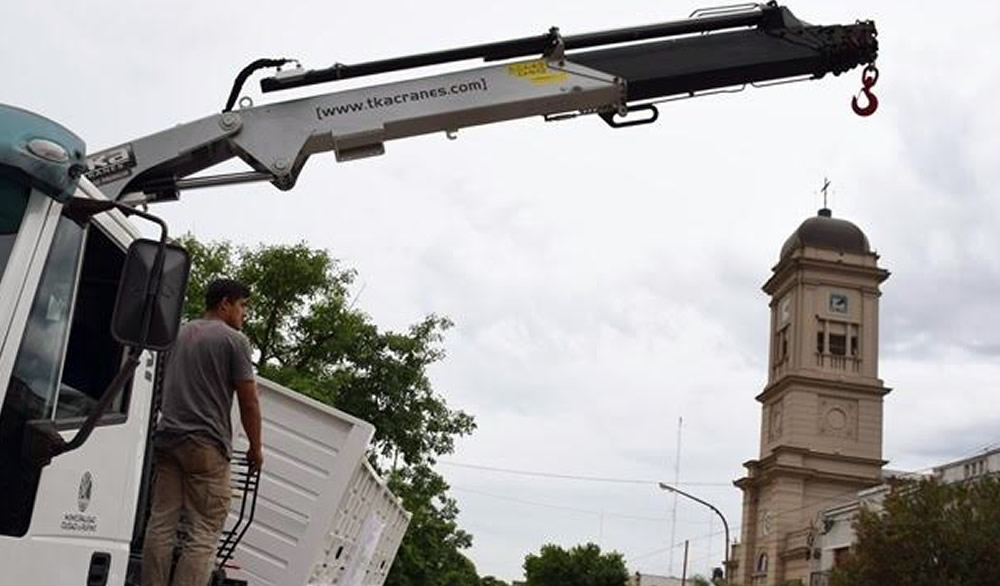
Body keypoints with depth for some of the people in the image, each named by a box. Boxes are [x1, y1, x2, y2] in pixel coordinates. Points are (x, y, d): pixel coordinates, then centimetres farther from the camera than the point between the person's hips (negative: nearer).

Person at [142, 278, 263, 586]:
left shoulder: (179, 333, 18)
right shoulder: (234, 340, -4)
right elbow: (248, 402, -4)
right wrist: (255, 448, 6)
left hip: (167, 438, 7)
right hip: (207, 445, -7)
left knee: (161, 523, 8)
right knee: (204, 533, -5)